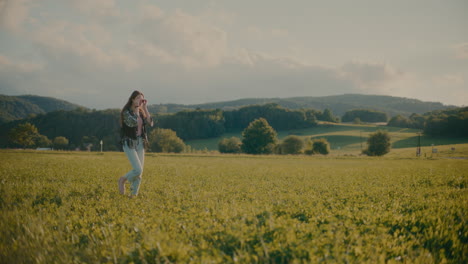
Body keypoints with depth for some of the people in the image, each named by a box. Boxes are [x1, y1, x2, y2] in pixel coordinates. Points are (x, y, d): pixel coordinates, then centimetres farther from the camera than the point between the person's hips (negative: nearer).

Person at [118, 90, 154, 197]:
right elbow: (134, 123, -27)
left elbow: (150, 123, -4)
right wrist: (137, 108, -19)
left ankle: (133, 194, 14)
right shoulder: (126, 112, -10)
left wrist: (145, 108, -6)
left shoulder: (141, 112, 9)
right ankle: (122, 180, 12)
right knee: (138, 170, -16)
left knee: (139, 172, 3)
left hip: (140, 143, 6)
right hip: (129, 143, -6)